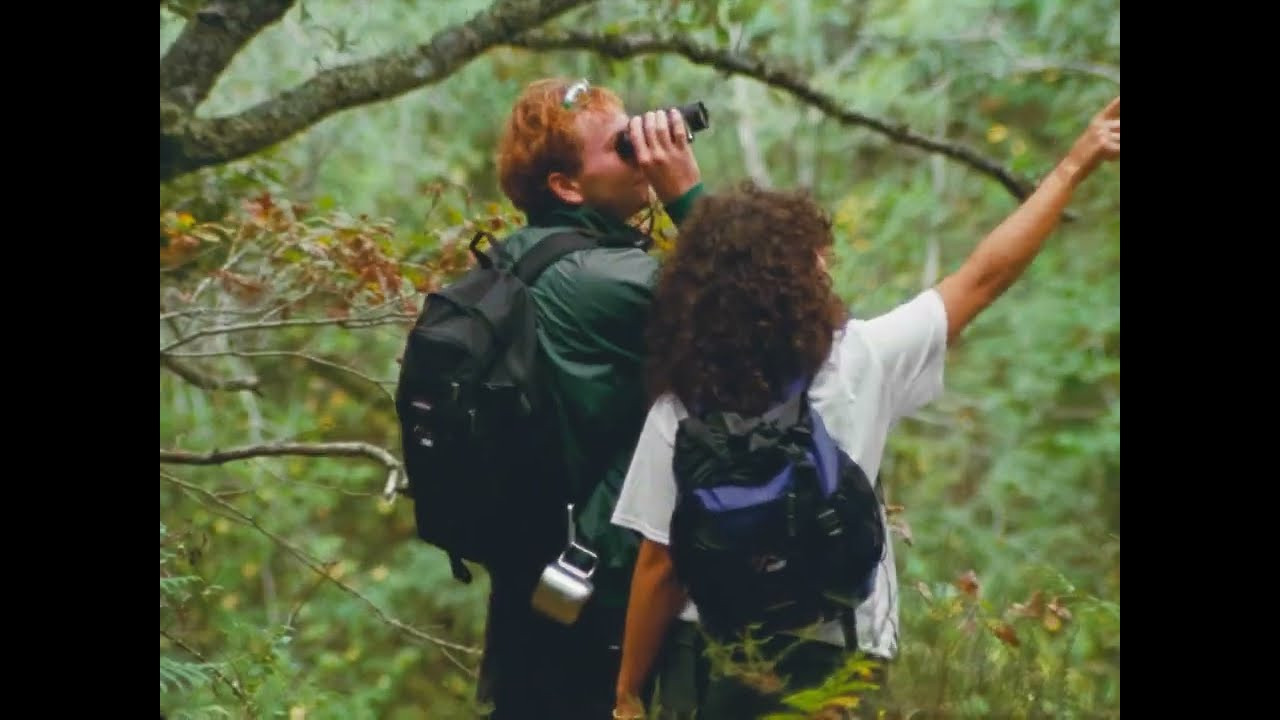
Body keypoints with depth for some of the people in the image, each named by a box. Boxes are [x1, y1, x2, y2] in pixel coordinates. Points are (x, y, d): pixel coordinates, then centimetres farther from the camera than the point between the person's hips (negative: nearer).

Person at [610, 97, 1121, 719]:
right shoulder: (859, 363, -8)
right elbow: (984, 276, 0)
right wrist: (1075, 166, 9)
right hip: (828, 664, 0)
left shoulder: (679, 411, -8)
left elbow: (659, 567, -7)